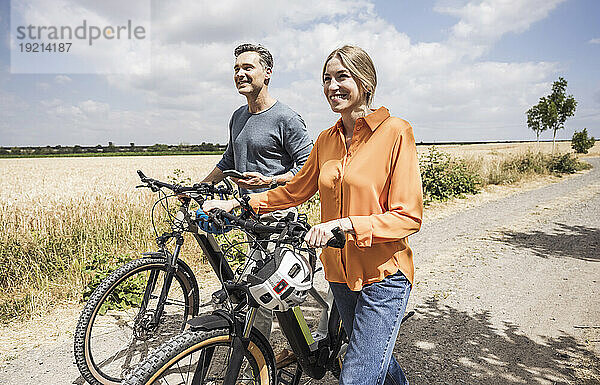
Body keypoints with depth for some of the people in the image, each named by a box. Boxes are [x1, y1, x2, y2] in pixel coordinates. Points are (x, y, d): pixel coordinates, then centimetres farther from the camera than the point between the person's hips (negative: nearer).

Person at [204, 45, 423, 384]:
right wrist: (236, 204, 9)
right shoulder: (326, 140, 5)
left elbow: (409, 216, -16)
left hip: (383, 274, -6)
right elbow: (295, 191, 15)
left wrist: (345, 223, -27)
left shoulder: (395, 131, -13)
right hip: (341, 273, 6)